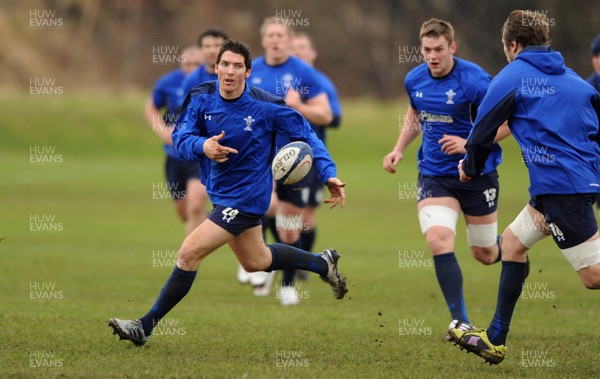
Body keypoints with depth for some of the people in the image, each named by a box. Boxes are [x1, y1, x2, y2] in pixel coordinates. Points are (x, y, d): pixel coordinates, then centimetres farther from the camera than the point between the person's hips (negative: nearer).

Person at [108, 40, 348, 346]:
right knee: (256, 262, 25)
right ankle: (322, 263, 48)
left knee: (189, 253, -16)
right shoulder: (201, 99, -8)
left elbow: (305, 134, -8)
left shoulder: (267, 107, -18)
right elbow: (181, 137, -13)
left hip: (246, 197, -7)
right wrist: (202, 146, -36)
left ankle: (145, 326, -7)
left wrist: (329, 174, -17)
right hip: (219, 192, 7)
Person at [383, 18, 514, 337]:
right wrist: (399, 149, 10)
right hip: (434, 176, 3)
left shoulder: (474, 80, -18)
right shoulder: (414, 80, 0)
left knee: (485, 255, 9)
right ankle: (461, 322, -19)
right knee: (438, 240, -21)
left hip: (477, 174, -3)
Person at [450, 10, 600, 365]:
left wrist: (471, 168, 21)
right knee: (513, 241, 21)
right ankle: (495, 339, 25)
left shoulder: (512, 77, -2)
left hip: (560, 184, -8)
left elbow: (482, 133, 1)